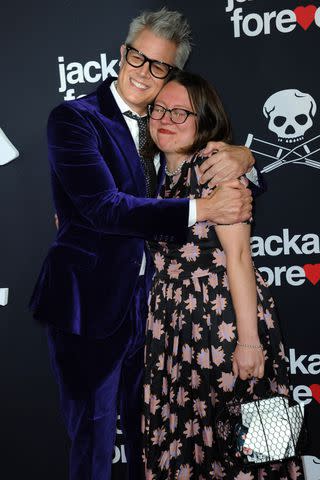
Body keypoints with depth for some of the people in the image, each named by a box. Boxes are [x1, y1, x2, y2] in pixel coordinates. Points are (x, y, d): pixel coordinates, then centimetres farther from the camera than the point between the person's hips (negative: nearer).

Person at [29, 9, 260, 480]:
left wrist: (240, 156, -11)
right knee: (94, 442, 8)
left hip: (147, 303, 6)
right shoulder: (75, 118, -11)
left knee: (146, 433, 20)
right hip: (89, 305, -6)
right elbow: (104, 207, -23)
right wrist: (203, 209, -27)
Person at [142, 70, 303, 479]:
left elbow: (238, 254, -16)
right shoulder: (158, 175, 12)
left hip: (223, 316, -7)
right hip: (174, 321, 7)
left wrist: (248, 338, -20)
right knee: (180, 432, 14)